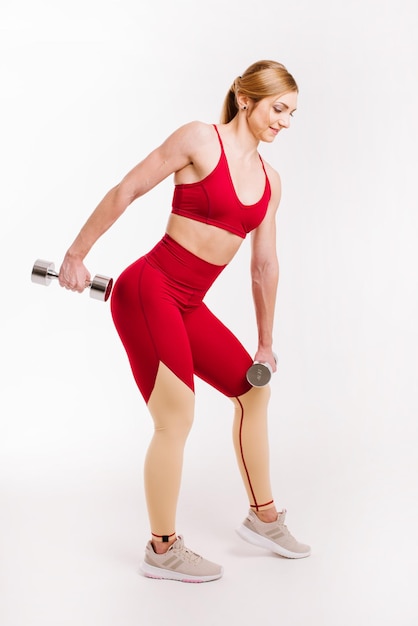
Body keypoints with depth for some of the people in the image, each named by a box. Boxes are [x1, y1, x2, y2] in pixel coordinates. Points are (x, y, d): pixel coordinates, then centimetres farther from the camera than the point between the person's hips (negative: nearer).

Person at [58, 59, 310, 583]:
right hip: (148, 291, -8)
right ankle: (162, 549, 12)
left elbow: (264, 265, 15)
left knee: (254, 390, 14)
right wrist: (76, 254, -9)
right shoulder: (200, 139, -8)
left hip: (188, 305, 8)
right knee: (176, 421, -7)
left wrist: (265, 342, 18)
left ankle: (262, 517, 31)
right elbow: (125, 192, -8)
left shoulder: (268, 180, 12)